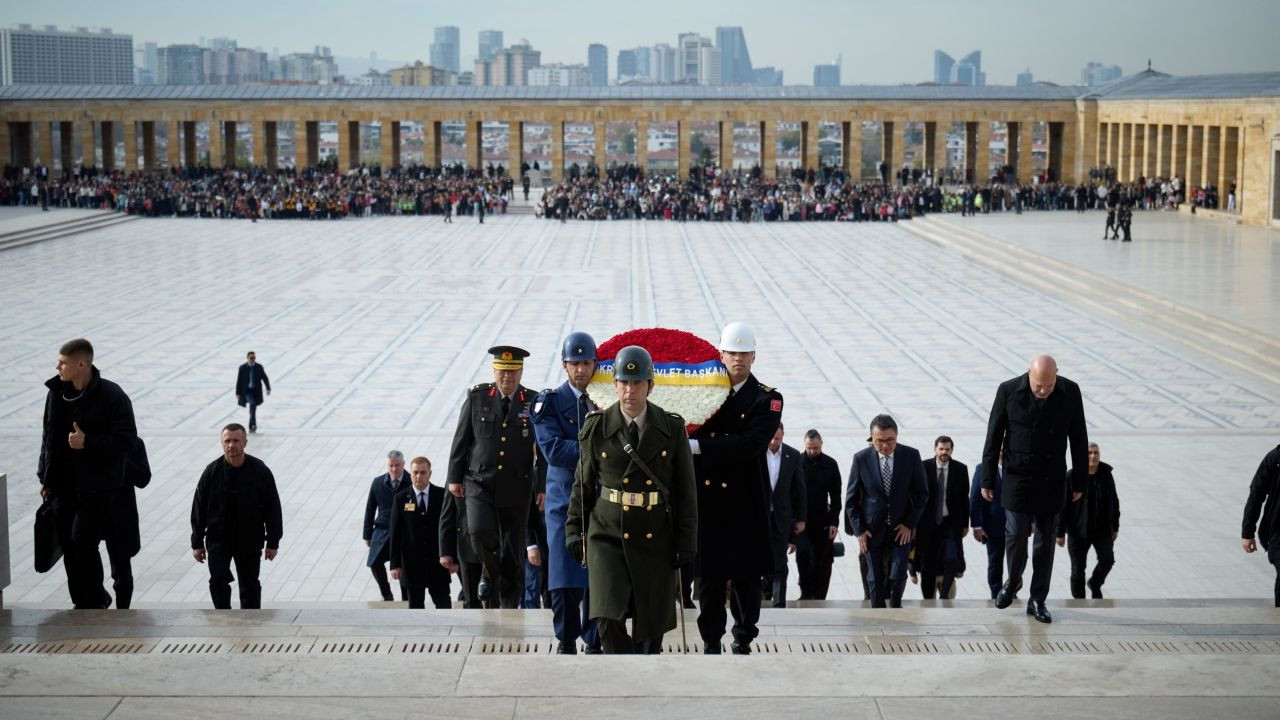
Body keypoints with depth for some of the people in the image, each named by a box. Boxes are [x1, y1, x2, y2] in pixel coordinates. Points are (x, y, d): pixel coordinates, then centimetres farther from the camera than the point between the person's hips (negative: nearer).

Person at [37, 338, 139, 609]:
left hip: (100, 486, -6)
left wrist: (87, 442, -22)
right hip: (64, 485, 6)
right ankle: (82, 603, 21)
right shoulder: (57, 392, 4)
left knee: (82, 540, -12)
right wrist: (45, 477, 13)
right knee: (68, 544, 7)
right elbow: (48, 437, 14)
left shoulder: (112, 396, -13)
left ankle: (96, 597, 8)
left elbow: (126, 441, -14)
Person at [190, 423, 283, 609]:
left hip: (250, 540, 0)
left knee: (249, 586, 8)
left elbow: (273, 508, 0)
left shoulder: (260, 471, -7)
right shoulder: (212, 472, -6)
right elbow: (199, 509, 1)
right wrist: (197, 543, 1)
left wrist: (273, 542, 0)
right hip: (218, 539, 0)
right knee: (218, 581, -12)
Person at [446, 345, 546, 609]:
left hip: (516, 488, 0)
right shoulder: (477, 397, 0)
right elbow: (461, 439, 5)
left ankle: (509, 605, 21)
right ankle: (491, 572, 8)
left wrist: (543, 487, -4)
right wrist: (455, 477, 4)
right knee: (480, 532, -23)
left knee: (513, 550, 5)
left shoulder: (534, 403, -2)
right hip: (480, 483, 0)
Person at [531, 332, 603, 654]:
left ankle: (594, 642, 12)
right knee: (565, 579, -4)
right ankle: (566, 640, 10)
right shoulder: (549, 402, 2)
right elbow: (552, 448, -12)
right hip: (564, 499, -2)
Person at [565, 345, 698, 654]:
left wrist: (686, 542, 0)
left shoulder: (672, 428, -2)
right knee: (609, 619, -16)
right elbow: (583, 483, 9)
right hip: (607, 535, -1)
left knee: (650, 626, 7)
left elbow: (685, 490, 3)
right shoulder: (597, 427, -1)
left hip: (655, 539, 1)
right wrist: (574, 531, 8)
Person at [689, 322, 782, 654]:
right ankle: (711, 645, 14)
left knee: (747, 576, 6)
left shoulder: (767, 399, -3)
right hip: (706, 501, 2)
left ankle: (743, 642, 19)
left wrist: (696, 446, -23)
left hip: (746, 505, -2)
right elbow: (685, 431, 10)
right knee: (709, 575, 5)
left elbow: (751, 443, -18)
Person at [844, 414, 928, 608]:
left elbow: (921, 494, 1)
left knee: (898, 576, -5)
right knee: (875, 579, 4)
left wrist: (909, 524, -6)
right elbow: (851, 498, 0)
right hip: (872, 529, 0)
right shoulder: (861, 459, -8)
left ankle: (895, 606, 24)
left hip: (901, 528, 0)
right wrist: (858, 530, -6)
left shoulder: (911, 456, -7)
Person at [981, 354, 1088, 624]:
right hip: (1018, 477, -1)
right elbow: (993, 437, -4)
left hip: (1052, 480, 2)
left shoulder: (1070, 392, -7)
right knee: (1016, 533, -8)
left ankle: (1038, 600, 15)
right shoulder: (1008, 391, -11)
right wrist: (987, 480, -2)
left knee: (1046, 540, 5)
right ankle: (1012, 581, 20)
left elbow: (1079, 439, 2)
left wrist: (1079, 482, 4)